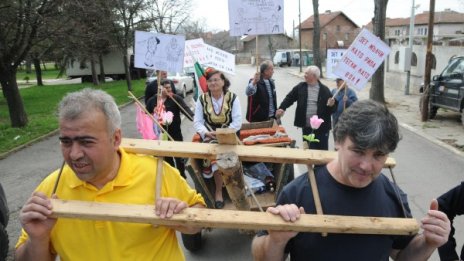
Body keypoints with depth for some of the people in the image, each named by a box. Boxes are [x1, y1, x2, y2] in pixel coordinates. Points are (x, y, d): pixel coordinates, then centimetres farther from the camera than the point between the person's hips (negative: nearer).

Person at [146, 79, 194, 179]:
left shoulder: (176, 98, -8)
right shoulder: (152, 101, 1)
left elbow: (185, 109, -22)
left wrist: (193, 117, -39)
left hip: (175, 133, -2)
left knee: (178, 156, 7)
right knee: (166, 157, 14)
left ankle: (182, 177, 23)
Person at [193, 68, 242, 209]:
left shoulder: (232, 97, -1)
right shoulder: (202, 99, 3)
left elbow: (237, 122, -7)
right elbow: (197, 122, 1)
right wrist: (207, 133, -19)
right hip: (210, 137, 1)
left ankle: (219, 191, -9)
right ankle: (219, 190, -13)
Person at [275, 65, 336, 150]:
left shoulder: (324, 90, -2)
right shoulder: (300, 87, 5)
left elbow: (333, 109, 1)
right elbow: (290, 98, 8)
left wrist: (331, 105, -21)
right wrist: (282, 108, -6)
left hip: (322, 127, -2)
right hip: (306, 127, 2)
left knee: (322, 150, 6)